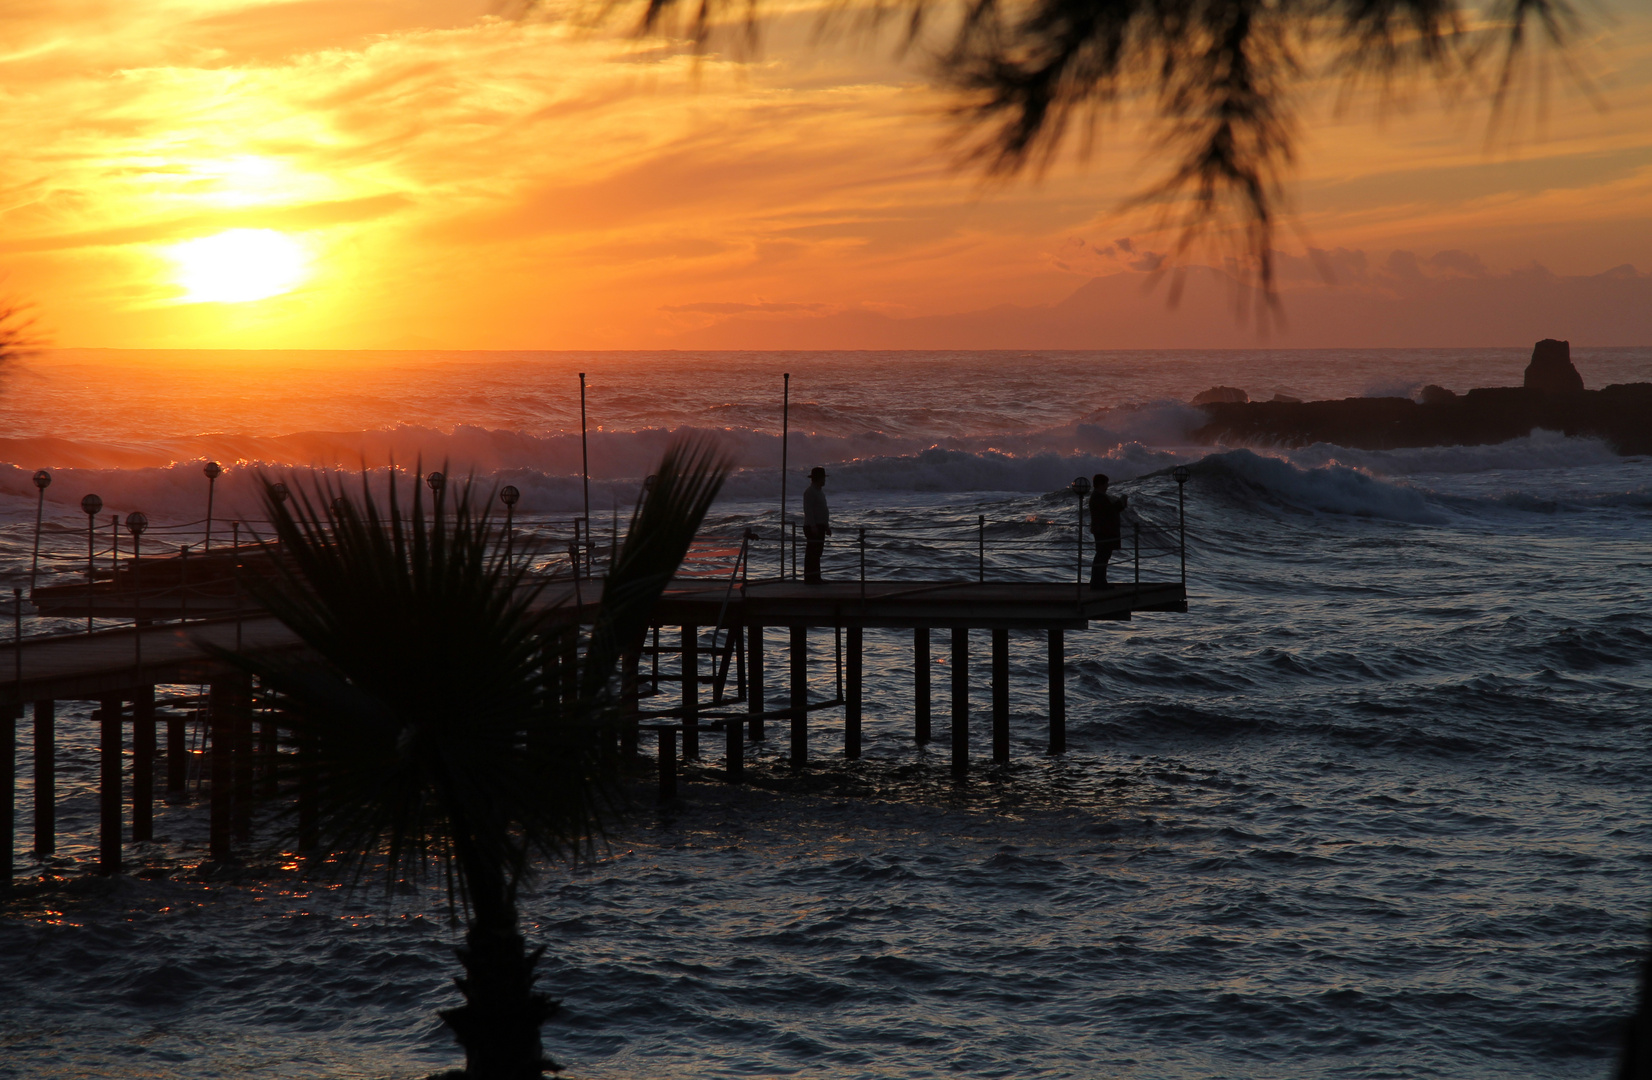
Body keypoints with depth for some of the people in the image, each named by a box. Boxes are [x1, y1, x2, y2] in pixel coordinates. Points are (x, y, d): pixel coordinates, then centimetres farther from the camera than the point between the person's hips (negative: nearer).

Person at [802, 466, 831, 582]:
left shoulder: (819, 492, 20)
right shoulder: (809, 492, -12)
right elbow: (808, 510, -19)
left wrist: (827, 527, 24)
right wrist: (813, 527, -25)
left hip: (820, 526, 10)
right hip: (812, 527, -10)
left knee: (817, 554, 11)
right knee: (812, 554, -10)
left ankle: (815, 577, 15)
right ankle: (810, 577, -11)